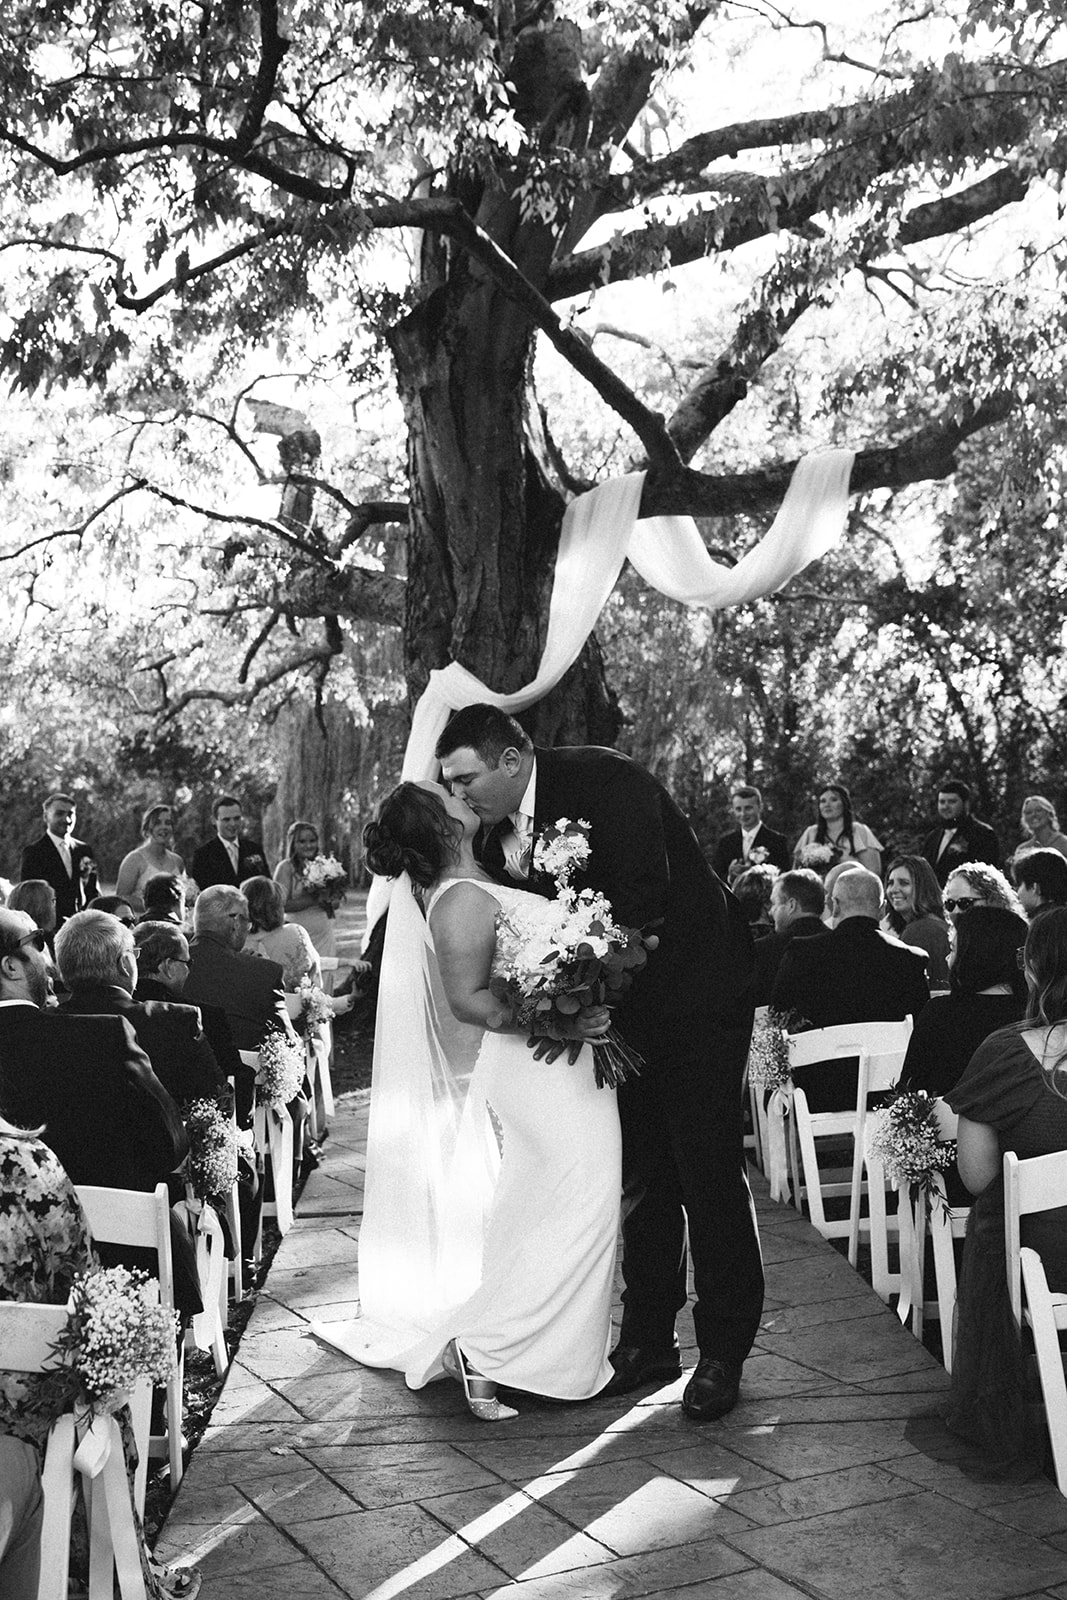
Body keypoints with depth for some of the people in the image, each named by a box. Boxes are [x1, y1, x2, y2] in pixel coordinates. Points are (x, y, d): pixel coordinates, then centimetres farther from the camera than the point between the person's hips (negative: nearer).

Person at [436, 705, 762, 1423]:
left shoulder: (604, 779, -20)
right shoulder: (496, 839, 1)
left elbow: (644, 900, -26)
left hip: (696, 991, -7)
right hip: (623, 1006, 7)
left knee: (709, 1174, -2)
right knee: (640, 1176, 10)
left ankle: (724, 1354, 8)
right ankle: (648, 1341, 21)